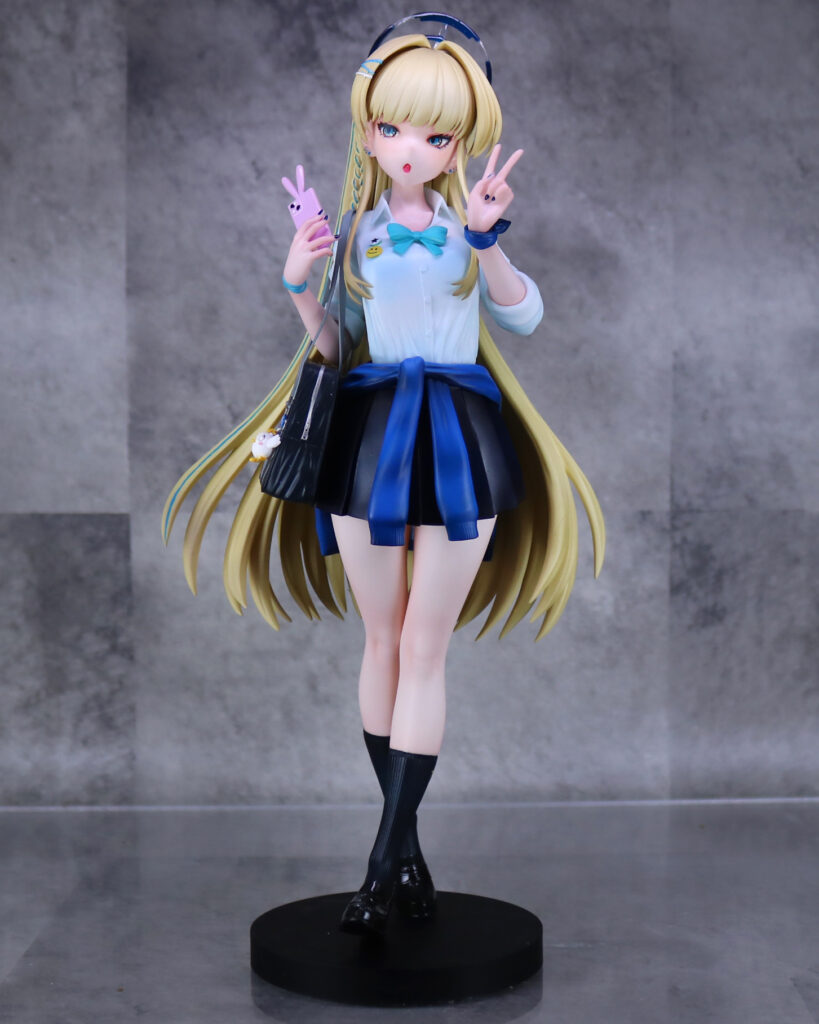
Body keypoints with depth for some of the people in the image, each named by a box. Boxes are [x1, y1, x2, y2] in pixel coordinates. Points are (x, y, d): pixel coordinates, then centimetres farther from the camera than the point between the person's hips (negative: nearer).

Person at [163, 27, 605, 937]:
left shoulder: (465, 225, 6)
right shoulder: (352, 231, 7)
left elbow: (525, 317, -6)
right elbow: (333, 349, 7)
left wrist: (485, 238, -18)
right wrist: (300, 286, -9)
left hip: (458, 436, -1)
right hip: (369, 434, 1)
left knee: (423, 650, -3)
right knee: (382, 641, 6)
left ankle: (383, 864, 1)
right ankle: (406, 849, 18)